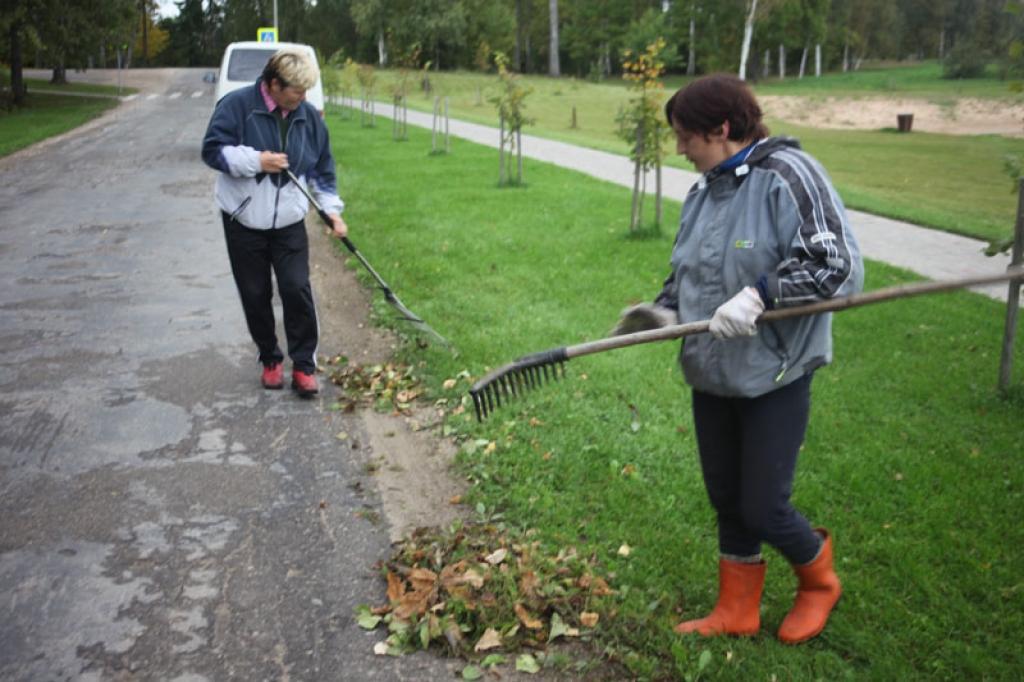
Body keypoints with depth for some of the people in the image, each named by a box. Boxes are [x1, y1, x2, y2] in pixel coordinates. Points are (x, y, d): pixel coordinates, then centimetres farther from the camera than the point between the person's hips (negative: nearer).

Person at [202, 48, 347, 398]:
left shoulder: (308, 115, 1)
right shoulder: (236, 105, -11)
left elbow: (322, 168, 9)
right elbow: (213, 151, -11)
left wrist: (331, 209, -1)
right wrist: (255, 160, -24)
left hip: (289, 222, 2)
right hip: (244, 221, -2)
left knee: (297, 290, -7)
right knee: (256, 295, 6)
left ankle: (304, 365, 5)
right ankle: (270, 359, 24)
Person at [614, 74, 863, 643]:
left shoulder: (788, 176, -16)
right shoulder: (704, 192, 7)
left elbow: (841, 267, -20)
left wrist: (759, 295, -28)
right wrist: (667, 311, -3)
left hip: (774, 378, -7)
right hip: (711, 375, 7)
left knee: (763, 509, 3)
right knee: (727, 501, 16)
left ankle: (819, 580, 35)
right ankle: (737, 610, 36)